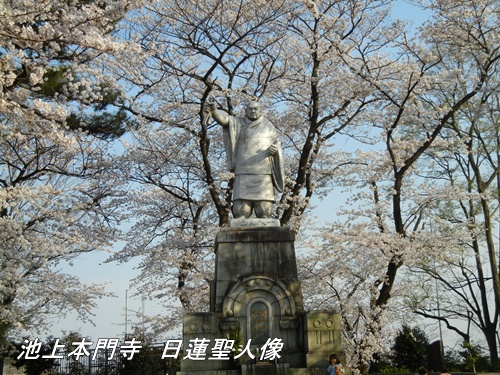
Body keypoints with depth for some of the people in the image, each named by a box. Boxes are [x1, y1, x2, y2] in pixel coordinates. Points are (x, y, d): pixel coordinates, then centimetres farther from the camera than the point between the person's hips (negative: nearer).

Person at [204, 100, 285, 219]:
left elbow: (277, 146, 13)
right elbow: (224, 119, -10)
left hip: (263, 175, 0)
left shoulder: (268, 127, 13)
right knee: (240, 212, -9)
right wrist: (214, 111, -32)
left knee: (264, 211, -7)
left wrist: (275, 150, -13)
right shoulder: (239, 123, 10)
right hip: (243, 174, 0)